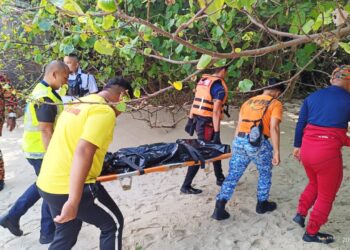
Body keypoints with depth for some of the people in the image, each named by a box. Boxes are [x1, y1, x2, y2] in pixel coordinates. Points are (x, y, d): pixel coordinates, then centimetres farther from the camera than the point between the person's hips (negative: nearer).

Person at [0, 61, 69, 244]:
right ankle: (48, 233, 19)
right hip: (42, 151, -10)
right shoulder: (47, 97, -22)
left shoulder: (40, 90, 11)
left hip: (34, 148, 10)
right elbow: (45, 131, -25)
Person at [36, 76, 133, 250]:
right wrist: (73, 202, -29)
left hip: (48, 183, 8)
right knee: (112, 224, 14)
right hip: (70, 189, -8)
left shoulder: (78, 103, 13)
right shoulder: (104, 111, -15)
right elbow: (83, 152, -27)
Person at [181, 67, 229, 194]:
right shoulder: (219, 86, -15)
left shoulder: (203, 80, 10)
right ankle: (186, 186, 5)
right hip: (207, 123, -9)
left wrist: (190, 120, 16)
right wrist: (216, 133, -19)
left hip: (198, 120, 9)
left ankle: (220, 178, 34)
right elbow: (216, 112, -20)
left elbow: (196, 102, 12)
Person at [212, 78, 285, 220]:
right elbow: (273, 128, -7)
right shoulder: (275, 104, 5)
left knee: (233, 175, 10)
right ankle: (262, 204, 33)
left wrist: (236, 146, 24)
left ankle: (219, 208, 6)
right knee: (265, 174, 21)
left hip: (239, 141, 5)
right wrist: (276, 152, -6)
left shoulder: (248, 102, 21)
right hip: (258, 142, -4)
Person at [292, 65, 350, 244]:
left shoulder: (312, 97, 7)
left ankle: (301, 213, 29)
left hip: (307, 149, 6)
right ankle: (312, 233, 24)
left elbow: (300, 124, 10)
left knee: (314, 183, 32)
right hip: (328, 152, -5)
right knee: (326, 195, 14)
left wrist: (297, 146, 19)